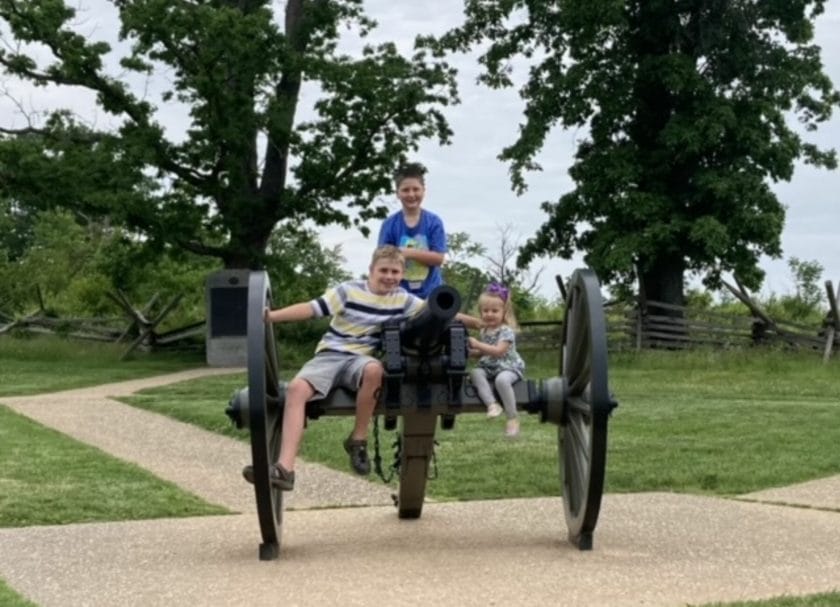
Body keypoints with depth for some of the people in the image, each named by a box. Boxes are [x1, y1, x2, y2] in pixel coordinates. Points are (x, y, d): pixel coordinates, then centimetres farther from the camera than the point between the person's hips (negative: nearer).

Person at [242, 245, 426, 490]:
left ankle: (358, 440, -16)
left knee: (374, 370, -39)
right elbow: (311, 308, -7)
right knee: (296, 388, -29)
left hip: (361, 359, 0)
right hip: (330, 355, 0)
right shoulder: (349, 290, -2)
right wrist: (271, 315, -16)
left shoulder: (403, 299, 6)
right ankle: (285, 468, -37)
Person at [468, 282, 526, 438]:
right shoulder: (484, 331, 12)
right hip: (488, 368, 7)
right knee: (475, 373, -24)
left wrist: (478, 344, -26)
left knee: (501, 379, -38)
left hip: (508, 368, -7)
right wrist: (470, 351, 3)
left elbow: (498, 351, -24)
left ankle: (513, 418, -28)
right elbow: (481, 353, 24)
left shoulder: (506, 331, -11)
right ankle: (492, 404, -35)